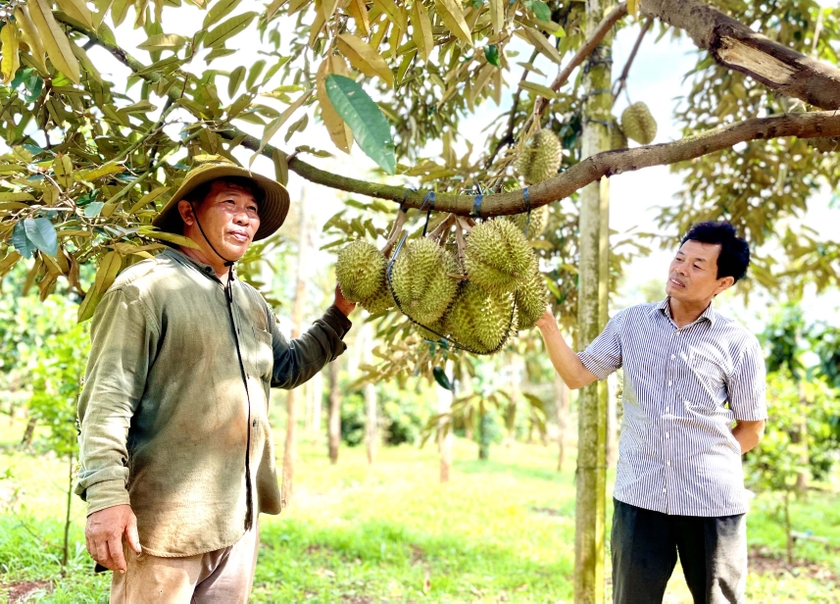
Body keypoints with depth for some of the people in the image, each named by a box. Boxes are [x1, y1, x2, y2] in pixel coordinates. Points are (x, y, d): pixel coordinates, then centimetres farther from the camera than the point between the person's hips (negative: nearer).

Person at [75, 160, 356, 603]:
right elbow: (106, 400, -16)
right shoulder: (145, 287, -9)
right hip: (164, 519, -8)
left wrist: (339, 313, 19)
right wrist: (106, 496, -23)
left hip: (239, 517, 8)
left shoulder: (251, 302, 16)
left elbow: (288, 368, 29)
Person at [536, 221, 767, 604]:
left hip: (712, 504, -1)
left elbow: (751, 429, 5)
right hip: (638, 497, 2)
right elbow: (577, 375, 5)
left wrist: (707, 463, -4)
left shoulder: (737, 344, -2)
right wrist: (547, 324, -7)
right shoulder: (631, 323, 5)